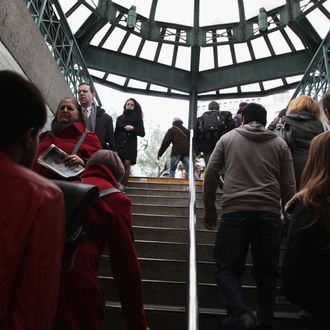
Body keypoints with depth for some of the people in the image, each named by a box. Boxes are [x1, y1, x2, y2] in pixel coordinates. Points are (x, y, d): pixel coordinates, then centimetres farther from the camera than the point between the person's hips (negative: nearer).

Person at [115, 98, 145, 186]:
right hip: (119, 144, 2)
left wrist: (133, 129, -13)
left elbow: (142, 133, 2)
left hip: (130, 146, -1)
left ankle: (122, 186, -12)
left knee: (127, 165, -11)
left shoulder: (138, 118, 8)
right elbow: (116, 133, 14)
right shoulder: (120, 118, 15)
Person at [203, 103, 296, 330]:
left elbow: (210, 174, 8)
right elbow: (289, 186, 11)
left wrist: (210, 209, 15)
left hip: (234, 211, -1)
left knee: (227, 267, 6)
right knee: (267, 272, 13)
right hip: (269, 213, 2)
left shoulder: (228, 138, 13)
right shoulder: (280, 143, 15)